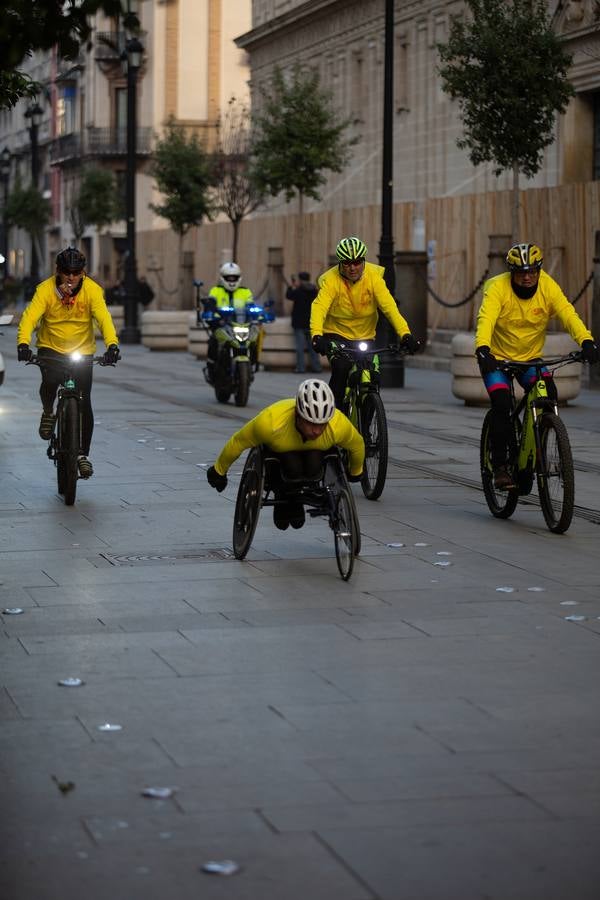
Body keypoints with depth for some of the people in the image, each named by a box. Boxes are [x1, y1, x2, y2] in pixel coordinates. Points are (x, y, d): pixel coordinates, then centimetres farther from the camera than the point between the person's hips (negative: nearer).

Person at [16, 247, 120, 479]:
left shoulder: (92, 290, -16)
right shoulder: (45, 289, -16)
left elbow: (104, 318, -27)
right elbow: (30, 316, -27)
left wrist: (112, 344, -45)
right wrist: (23, 343, -45)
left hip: (82, 351, 1)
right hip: (50, 348, -1)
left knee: (84, 403, -5)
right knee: (50, 381, -30)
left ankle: (83, 454, 11)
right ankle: (48, 413, 4)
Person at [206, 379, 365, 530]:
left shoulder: (339, 425, -35)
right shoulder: (270, 422, -41)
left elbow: (357, 445, -10)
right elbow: (238, 442, -23)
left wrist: (355, 472, 10)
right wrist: (219, 471, -7)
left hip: (314, 450, 2)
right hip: (276, 450, -2)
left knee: (313, 468, -31)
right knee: (293, 468, -34)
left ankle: (296, 501, 0)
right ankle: (283, 498, 0)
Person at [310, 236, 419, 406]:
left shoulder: (373, 276, -14)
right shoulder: (331, 280, -19)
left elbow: (389, 306, -23)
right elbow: (319, 307, -33)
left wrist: (405, 334, -37)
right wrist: (317, 336, -51)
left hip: (365, 336, 3)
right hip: (337, 334, -3)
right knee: (341, 369, -27)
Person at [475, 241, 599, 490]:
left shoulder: (547, 287, -13)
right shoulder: (498, 288, -20)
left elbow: (568, 314, -25)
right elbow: (486, 319, -34)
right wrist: (482, 349, -53)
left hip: (530, 358, 3)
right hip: (497, 358, -3)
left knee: (549, 397, -20)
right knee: (501, 405, -22)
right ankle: (500, 467, -10)